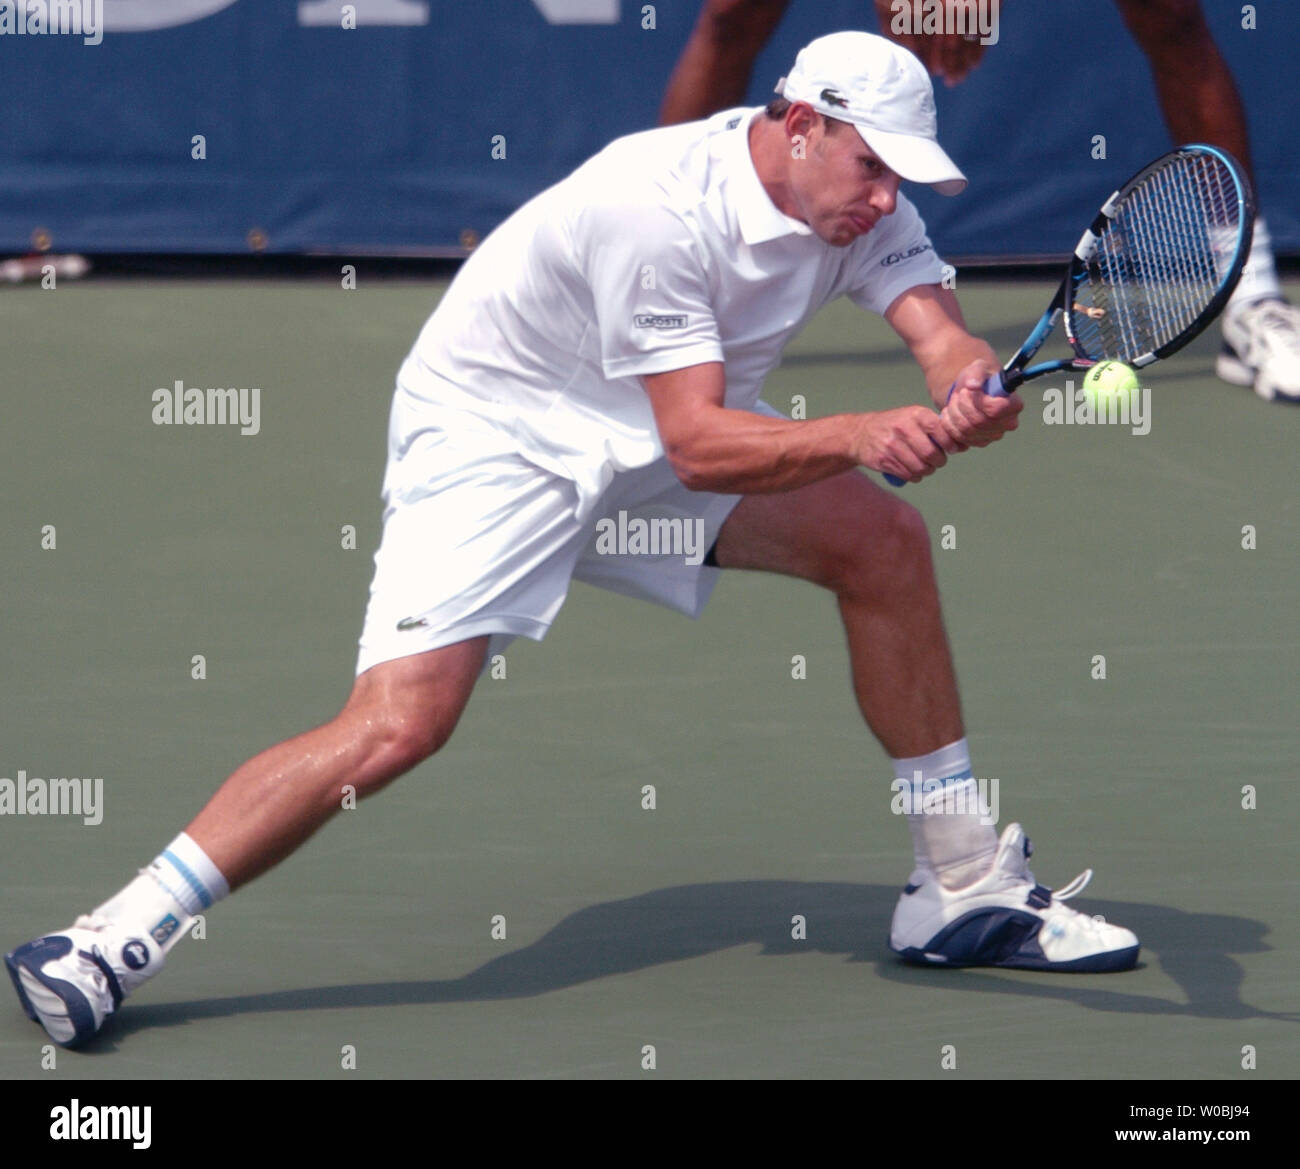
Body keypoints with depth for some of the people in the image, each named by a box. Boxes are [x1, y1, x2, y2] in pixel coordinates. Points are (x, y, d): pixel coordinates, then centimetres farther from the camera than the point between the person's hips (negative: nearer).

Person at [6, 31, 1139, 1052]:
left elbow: (942, 334, -18)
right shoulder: (658, 205, -31)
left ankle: (965, 889, 6)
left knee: (884, 538, -7)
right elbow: (698, 445, -34)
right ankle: (113, 942, -17)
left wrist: (969, 392, -42)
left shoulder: (863, 200, -8)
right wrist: (865, 435, -46)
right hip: (493, 433, -7)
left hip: (654, 435, 7)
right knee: (398, 724, -23)